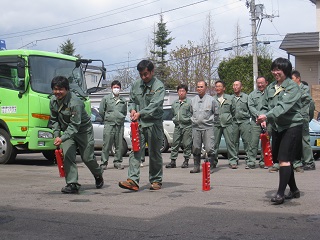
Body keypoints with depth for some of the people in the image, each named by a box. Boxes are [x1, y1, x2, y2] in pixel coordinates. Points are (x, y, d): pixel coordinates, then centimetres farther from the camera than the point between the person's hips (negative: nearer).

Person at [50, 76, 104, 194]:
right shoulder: (53, 101, -5)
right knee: (67, 156, -12)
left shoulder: (75, 103, -29)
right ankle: (72, 184, -9)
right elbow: (54, 120, 6)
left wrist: (62, 138, -40)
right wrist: (56, 135, -6)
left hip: (83, 130, -6)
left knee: (87, 157, 2)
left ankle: (98, 175, 33)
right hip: (68, 131, 6)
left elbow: (74, 126, -31)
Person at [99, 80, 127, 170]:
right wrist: (107, 119, 11)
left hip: (120, 125, 3)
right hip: (109, 125, -3)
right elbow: (101, 111, 8)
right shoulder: (106, 98, 5)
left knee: (119, 145, 4)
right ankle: (104, 162, -1)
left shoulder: (123, 100, 12)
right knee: (107, 145, -6)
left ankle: (117, 162, 14)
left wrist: (121, 119, 14)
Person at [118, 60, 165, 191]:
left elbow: (154, 105, -16)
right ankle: (133, 180, -14)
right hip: (139, 123, 4)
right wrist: (132, 109, -1)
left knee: (154, 154, 5)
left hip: (153, 124, -4)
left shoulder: (158, 86, -5)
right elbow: (132, 101, 20)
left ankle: (156, 180, 18)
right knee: (135, 151, -8)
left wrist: (140, 113, -23)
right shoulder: (136, 85, 12)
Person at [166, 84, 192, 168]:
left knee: (187, 144, 0)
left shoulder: (190, 102, -3)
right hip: (177, 126, 5)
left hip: (187, 126, -5)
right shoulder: (175, 103, 14)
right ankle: (173, 161, 7)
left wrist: (188, 119, -10)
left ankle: (186, 161, 10)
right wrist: (174, 119, 15)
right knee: (175, 144, 4)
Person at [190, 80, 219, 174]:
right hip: (195, 127, 4)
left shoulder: (211, 99, 2)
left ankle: (210, 167, -2)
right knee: (195, 148, 5)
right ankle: (196, 166, 13)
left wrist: (210, 120, 7)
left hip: (207, 127, -4)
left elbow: (216, 113, 8)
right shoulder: (193, 100, 14)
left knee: (209, 148, -9)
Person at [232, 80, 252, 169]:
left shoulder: (246, 97, 9)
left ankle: (249, 161, -6)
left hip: (244, 122, -2)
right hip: (234, 122, 2)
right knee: (234, 142, 2)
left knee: (247, 141, -8)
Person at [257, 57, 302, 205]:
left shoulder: (293, 87, -11)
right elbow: (265, 106, 8)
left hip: (292, 126, -7)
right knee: (282, 160, 12)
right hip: (277, 127, 7)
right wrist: (263, 118, -13)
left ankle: (280, 193, -15)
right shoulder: (270, 88, 9)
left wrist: (267, 116, -35)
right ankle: (294, 190, 28)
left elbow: (283, 106, -24)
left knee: (284, 159, -15)